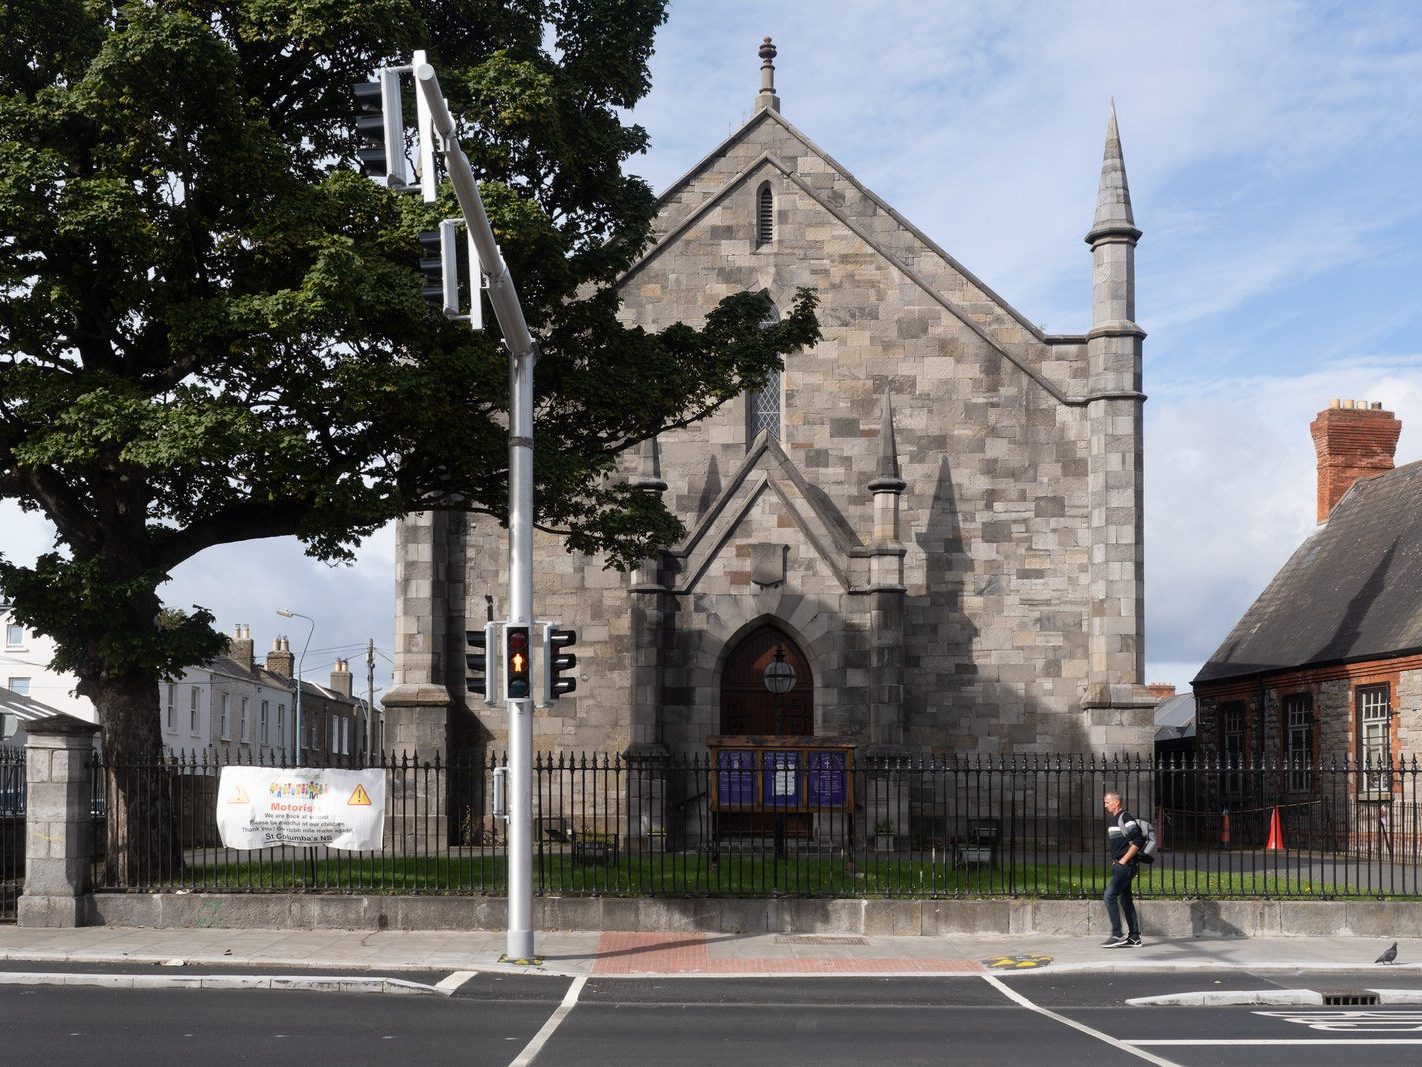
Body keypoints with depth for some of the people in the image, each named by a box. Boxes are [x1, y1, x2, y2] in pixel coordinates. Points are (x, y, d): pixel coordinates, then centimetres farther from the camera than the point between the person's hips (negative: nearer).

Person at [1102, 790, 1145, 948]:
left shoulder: (1125, 818, -13)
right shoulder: (1113, 820, 18)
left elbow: (1137, 841, -20)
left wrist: (1123, 860, -18)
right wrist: (1116, 862, 16)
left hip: (1126, 866, -10)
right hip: (1119, 866, 10)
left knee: (1110, 896, -14)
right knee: (1125, 899, 11)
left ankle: (1117, 935, -12)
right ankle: (1134, 937, 15)